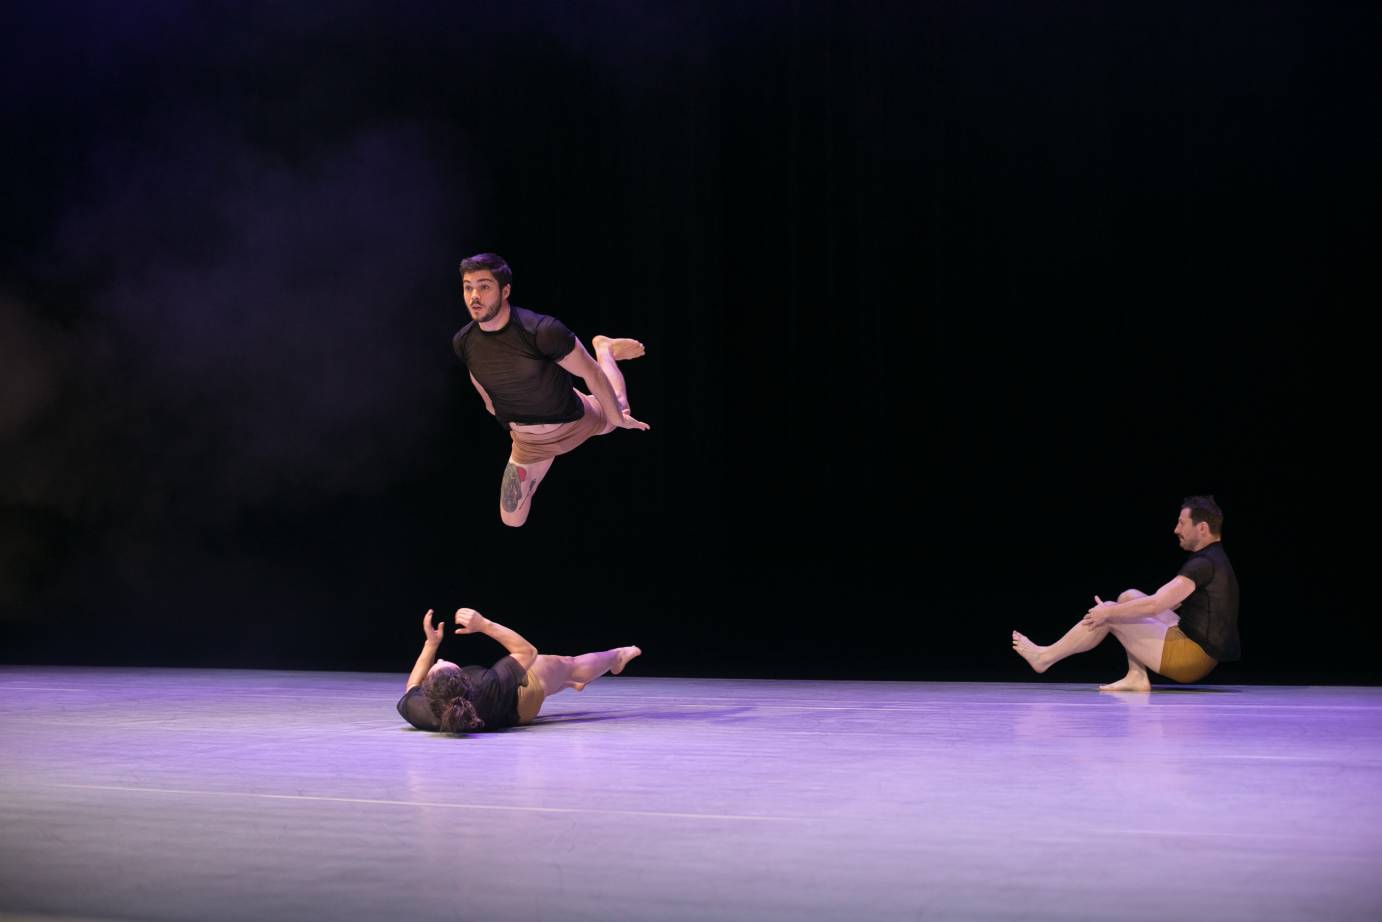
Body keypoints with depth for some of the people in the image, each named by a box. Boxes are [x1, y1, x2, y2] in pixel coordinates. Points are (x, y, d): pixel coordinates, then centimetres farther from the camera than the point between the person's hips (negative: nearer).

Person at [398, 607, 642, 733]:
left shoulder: (415, 709, -43)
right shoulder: (489, 687, -51)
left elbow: (413, 686, -15)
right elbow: (528, 651, -31)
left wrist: (431, 643, -18)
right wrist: (485, 625, -34)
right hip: (522, 700, -4)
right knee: (569, 665, 22)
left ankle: (571, 683, 66)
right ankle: (617, 657, 53)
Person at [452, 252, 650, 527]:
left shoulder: (542, 330, -37)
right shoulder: (463, 342, -22)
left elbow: (591, 373, -23)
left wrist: (617, 419, -9)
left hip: (576, 421, -2)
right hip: (529, 442, 2)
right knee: (512, 521, 12)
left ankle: (603, 348, 50)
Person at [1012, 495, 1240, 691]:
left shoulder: (1205, 564, -19)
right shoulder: (1213, 559, 14)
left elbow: (1154, 605, -23)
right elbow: (1165, 601, 21)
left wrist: (1108, 612, -10)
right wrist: (1113, 611, 17)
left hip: (1194, 658, -9)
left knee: (1108, 615, -6)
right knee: (1129, 597, 12)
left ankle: (1045, 657, 9)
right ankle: (1137, 677, 6)